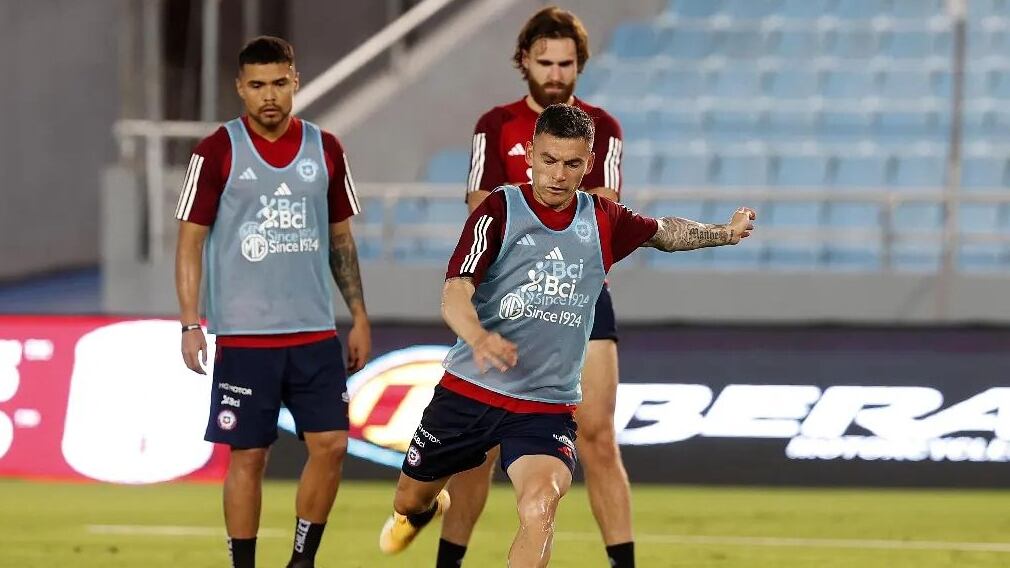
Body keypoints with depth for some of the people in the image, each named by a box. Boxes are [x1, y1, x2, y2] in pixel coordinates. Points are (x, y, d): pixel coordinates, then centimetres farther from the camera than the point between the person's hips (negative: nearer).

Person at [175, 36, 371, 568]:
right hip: (243, 337, -3)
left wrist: (359, 317, 11)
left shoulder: (325, 149, 8)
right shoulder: (218, 152, -3)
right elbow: (189, 241, -2)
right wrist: (190, 324, -10)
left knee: (331, 444, -3)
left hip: (315, 333, 3)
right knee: (247, 455, -1)